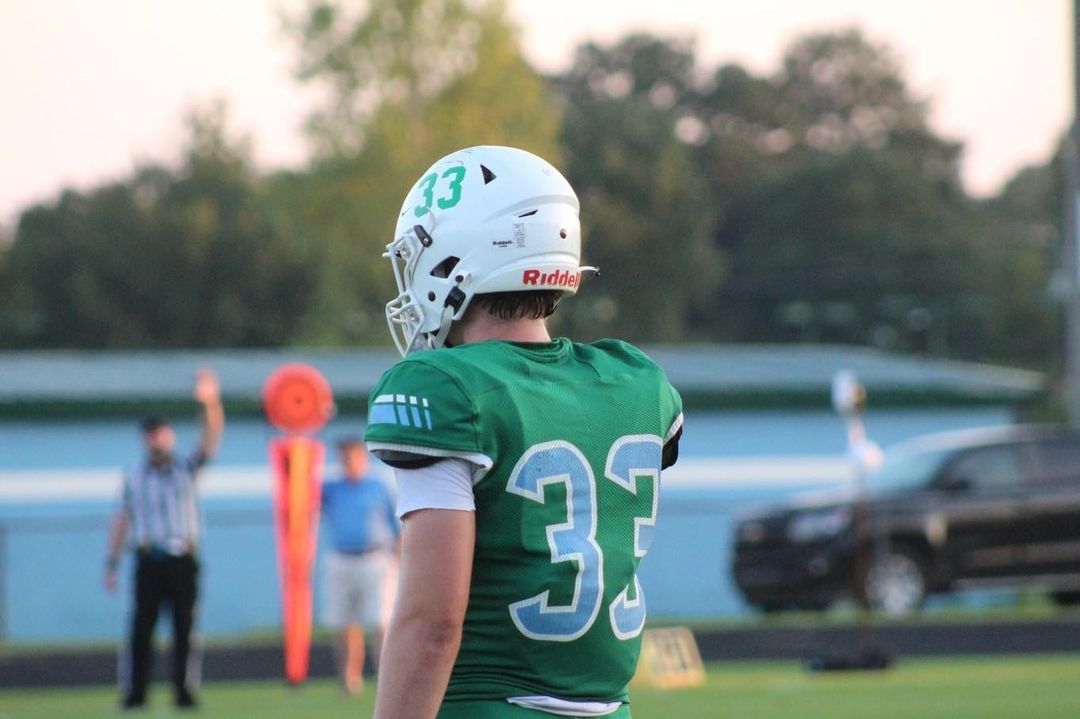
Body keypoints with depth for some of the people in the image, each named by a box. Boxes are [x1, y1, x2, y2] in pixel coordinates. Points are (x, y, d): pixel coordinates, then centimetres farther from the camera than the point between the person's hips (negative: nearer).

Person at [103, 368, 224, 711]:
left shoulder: (185, 469, 7)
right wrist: (111, 563, 5)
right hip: (149, 562, 0)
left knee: (184, 627, 0)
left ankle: (185, 691, 4)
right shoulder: (134, 477, 11)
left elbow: (210, 442, -9)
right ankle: (134, 692, 0)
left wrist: (211, 405, -27)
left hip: (183, 560, 0)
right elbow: (121, 520, 11)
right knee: (142, 627, -4)